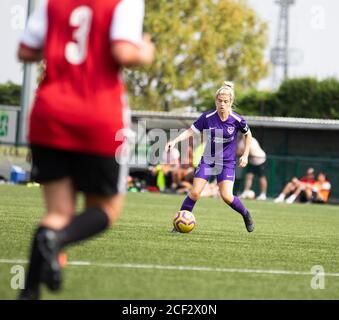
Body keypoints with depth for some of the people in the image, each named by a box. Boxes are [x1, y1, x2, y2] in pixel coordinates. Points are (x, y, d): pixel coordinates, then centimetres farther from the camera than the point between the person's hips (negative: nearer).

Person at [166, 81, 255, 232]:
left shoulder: (237, 120, -12)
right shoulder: (207, 117, -12)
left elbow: (248, 134, 7)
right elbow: (191, 131, -4)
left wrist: (245, 155, 4)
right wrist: (175, 141, -18)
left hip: (227, 163, -1)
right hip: (208, 160, 1)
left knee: (227, 196, -14)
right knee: (195, 192, -10)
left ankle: (245, 214, 14)